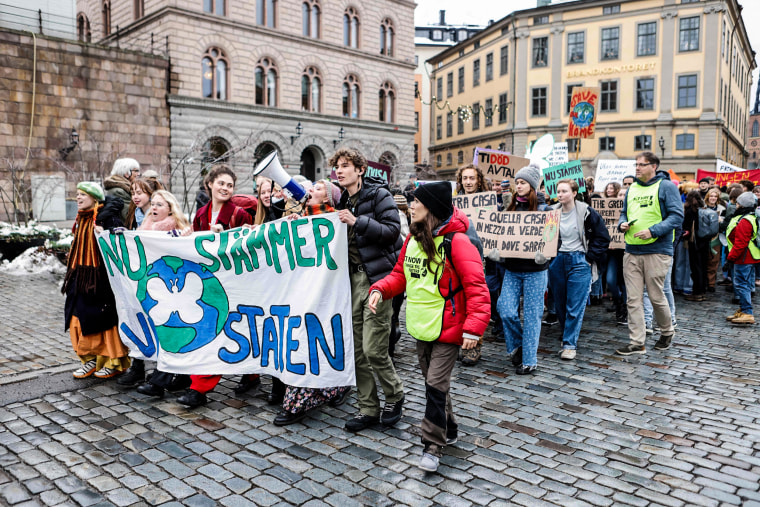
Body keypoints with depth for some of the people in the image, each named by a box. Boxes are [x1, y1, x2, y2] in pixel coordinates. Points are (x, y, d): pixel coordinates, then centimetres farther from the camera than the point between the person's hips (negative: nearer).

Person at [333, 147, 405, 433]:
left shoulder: (378, 194, -4)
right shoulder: (343, 200, 16)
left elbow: (392, 230, -15)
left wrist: (357, 221, -18)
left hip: (377, 277, -7)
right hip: (354, 278, 7)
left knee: (373, 349, -8)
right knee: (357, 350, 7)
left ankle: (394, 395, 18)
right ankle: (368, 409, 19)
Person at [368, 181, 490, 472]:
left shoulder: (456, 241, -18)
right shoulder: (413, 238, 5)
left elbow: (476, 287, -19)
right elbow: (401, 275, 14)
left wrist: (473, 328, -24)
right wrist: (379, 289, -4)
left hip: (447, 328, -7)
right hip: (422, 327, 8)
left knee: (436, 385, -6)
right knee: (432, 381, 18)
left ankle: (433, 446, 8)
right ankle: (448, 431, 38)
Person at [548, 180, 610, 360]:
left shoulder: (586, 212, -6)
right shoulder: (552, 212, 3)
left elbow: (603, 237, -2)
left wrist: (590, 257, -6)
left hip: (579, 262, -4)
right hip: (557, 262, 4)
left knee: (575, 307, -5)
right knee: (560, 305, 9)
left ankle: (570, 344, 1)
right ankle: (569, 336, 27)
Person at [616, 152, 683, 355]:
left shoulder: (666, 186, -4)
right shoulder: (631, 189, 15)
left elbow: (677, 216, -10)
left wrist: (653, 231, -20)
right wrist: (622, 224, 2)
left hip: (657, 250, -5)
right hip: (631, 251, 5)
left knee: (656, 296, 4)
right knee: (633, 299, 2)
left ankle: (667, 331, 31)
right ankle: (637, 342, 7)